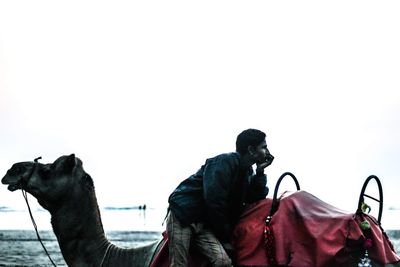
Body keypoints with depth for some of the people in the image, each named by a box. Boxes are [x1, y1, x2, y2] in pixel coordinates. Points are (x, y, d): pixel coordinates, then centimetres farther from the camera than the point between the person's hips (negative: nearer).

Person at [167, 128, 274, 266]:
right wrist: (225, 237, -12)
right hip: (182, 215, -7)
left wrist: (260, 172, -6)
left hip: (204, 224, 7)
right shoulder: (225, 162, -15)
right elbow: (214, 201, -20)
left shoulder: (246, 171, 11)